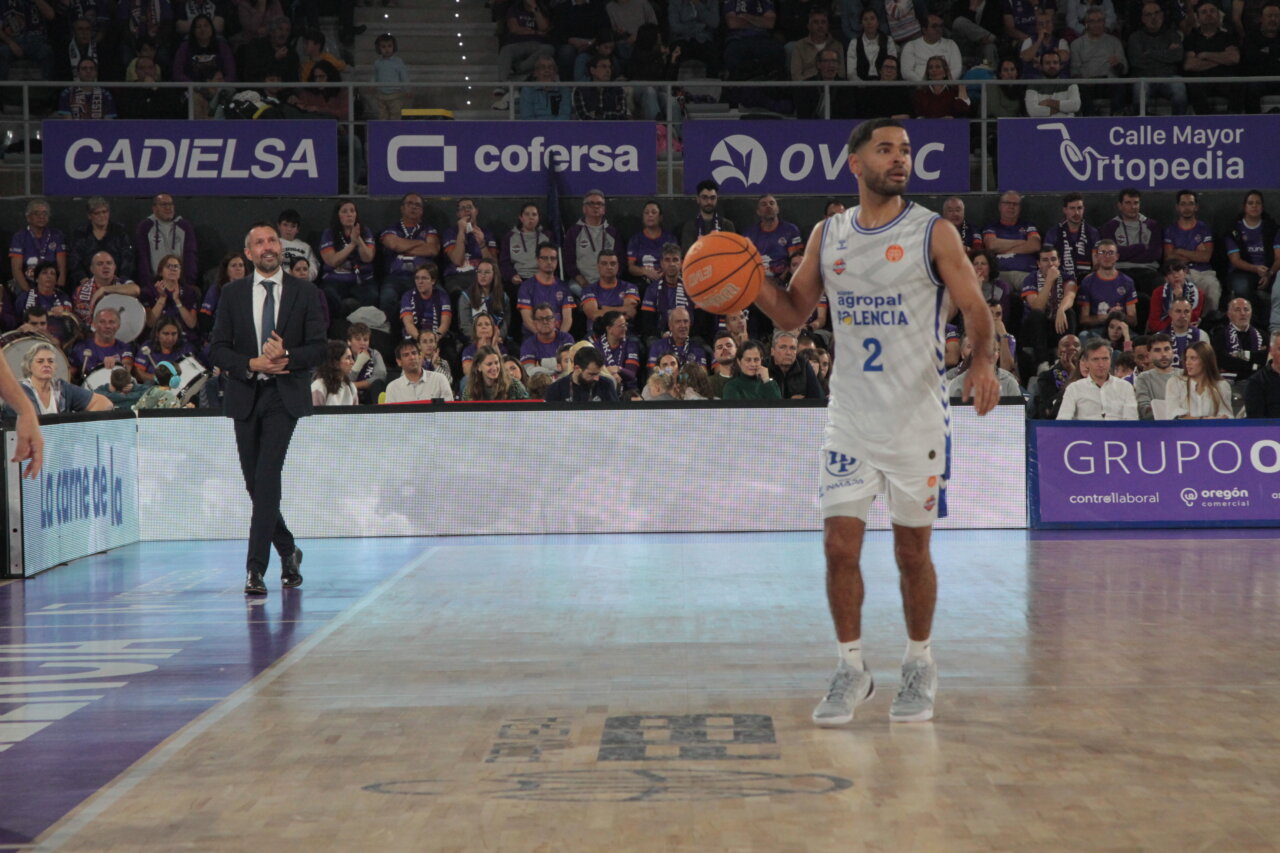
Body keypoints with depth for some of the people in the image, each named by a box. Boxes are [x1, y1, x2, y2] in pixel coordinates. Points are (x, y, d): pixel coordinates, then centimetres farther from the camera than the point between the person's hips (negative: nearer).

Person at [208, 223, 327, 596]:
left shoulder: (305, 293, 4)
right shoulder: (232, 293, 7)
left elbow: (318, 348, 1)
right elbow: (218, 349, 3)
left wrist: (287, 356, -18)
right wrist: (253, 364, -13)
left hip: (285, 396, -3)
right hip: (245, 396, 3)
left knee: (267, 477, -15)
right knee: (255, 481, 7)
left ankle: (255, 568, -16)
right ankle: (287, 551, 28)